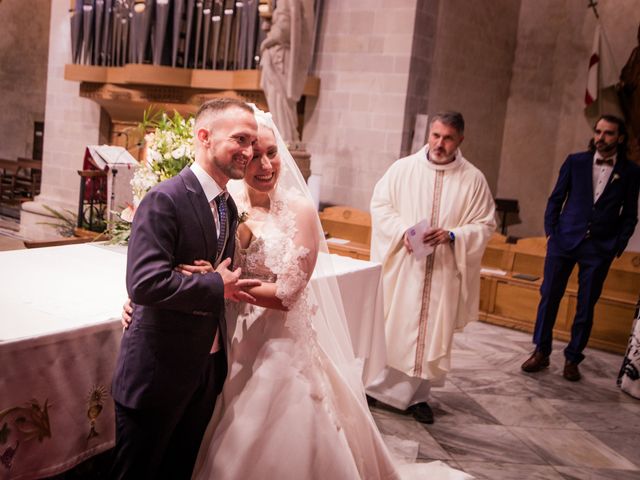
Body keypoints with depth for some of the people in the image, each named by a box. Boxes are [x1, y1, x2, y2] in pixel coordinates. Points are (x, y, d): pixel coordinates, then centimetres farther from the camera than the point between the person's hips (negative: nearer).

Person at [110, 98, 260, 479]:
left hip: (208, 368, 8)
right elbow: (145, 283, -29)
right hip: (158, 372, -8)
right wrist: (217, 286, -19)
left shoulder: (229, 208, 8)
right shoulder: (165, 200, -19)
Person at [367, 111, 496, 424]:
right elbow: (380, 205, 3)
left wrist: (451, 236, -17)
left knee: (433, 333, 6)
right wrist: (403, 229, -14)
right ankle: (375, 384, 20)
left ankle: (417, 394, 21)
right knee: (390, 326, 5)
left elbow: (485, 224, 1)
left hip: (443, 272, 1)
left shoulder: (473, 179, 0)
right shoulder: (403, 168, 0)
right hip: (400, 266, 0)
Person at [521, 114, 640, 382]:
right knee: (549, 296, 3)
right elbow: (556, 199, 8)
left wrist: (619, 245, -3)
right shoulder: (575, 162, 4)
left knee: (586, 306, 5)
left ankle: (572, 359, 18)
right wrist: (550, 231, 1)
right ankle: (541, 352, 16)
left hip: (599, 248, -1)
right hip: (564, 240, 1)